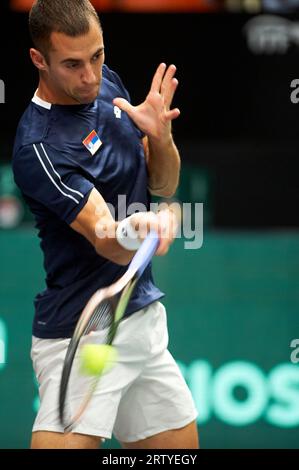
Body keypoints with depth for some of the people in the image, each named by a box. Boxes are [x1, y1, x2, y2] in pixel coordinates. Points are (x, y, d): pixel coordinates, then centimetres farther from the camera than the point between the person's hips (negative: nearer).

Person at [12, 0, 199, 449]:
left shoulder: (108, 84, 3)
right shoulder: (39, 147, -21)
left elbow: (163, 184, 9)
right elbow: (105, 240, -29)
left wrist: (160, 135, -12)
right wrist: (140, 231, -51)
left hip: (144, 318, 8)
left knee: (182, 447, 10)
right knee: (65, 446, -22)